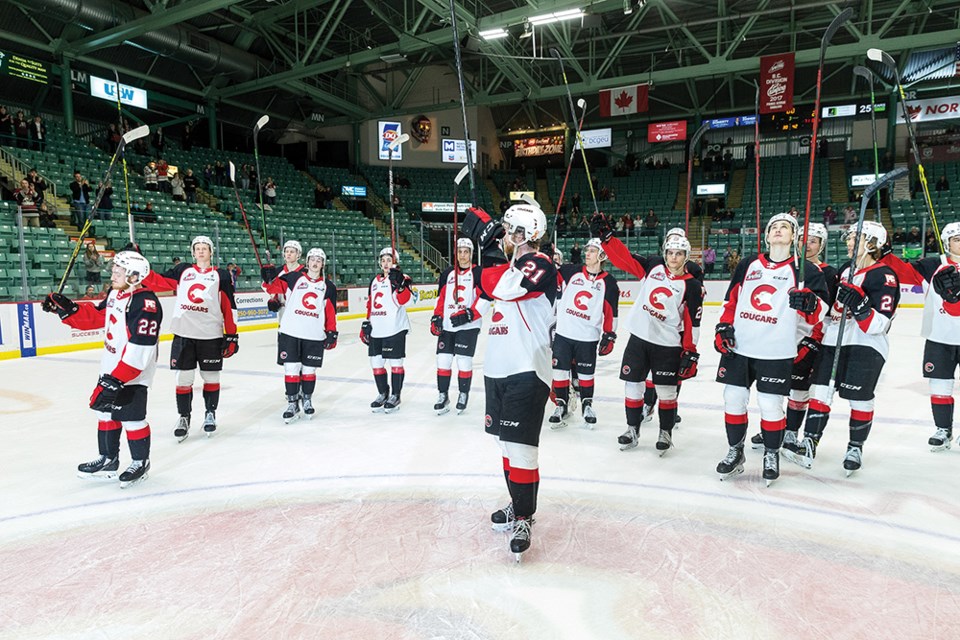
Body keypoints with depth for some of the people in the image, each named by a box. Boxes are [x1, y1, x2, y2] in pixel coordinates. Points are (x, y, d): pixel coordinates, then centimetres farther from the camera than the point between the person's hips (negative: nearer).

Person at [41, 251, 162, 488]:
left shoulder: (145, 303, -25)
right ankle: (108, 459, 32)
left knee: (131, 416, -3)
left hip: (133, 373, -10)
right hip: (111, 368, 10)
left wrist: (118, 379, -27)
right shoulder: (116, 293, 6)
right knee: (105, 411, 17)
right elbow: (94, 315, 20)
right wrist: (66, 309, 3)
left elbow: (140, 349, -28)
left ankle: (140, 462, 16)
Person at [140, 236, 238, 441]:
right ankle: (184, 417, 18)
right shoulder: (182, 270, 10)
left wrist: (231, 335, -3)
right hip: (183, 334, 2)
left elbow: (229, 307, 0)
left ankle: (210, 414, 25)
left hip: (211, 336, -1)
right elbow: (157, 282, 6)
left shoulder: (221, 275, 3)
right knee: (184, 377, 5)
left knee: (211, 377, 8)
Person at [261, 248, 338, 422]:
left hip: (315, 336, 1)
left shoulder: (328, 286, 8)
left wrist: (332, 332, 5)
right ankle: (292, 404, 12)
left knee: (309, 369, 10)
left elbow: (331, 312, 9)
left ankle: (307, 400, 28)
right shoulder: (294, 277, 3)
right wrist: (270, 278, -25)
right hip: (290, 332, -1)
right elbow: (275, 287, -4)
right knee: (291, 369, 1)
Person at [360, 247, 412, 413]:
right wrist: (366, 324, 17)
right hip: (376, 330, 7)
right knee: (376, 363, 10)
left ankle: (395, 396, 14)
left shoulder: (401, 278, -3)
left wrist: (399, 284, -33)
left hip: (395, 329, -6)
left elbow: (405, 301, -19)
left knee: (395, 362, 2)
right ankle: (383, 394, 25)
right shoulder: (375, 280, 18)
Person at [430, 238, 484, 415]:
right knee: (443, 360, 4)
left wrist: (469, 314, -20)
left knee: (464, 361, -1)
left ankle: (463, 394, 18)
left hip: (468, 326, -4)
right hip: (447, 326, 5)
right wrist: (436, 318, 7)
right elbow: (441, 298, 16)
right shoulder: (447, 273, 12)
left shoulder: (478, 273, -4)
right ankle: (443, 395, 17)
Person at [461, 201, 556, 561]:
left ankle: (524, 518, 10)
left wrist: (489, 244, -17)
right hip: (497, 369, 10)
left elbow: (500, 287, -27)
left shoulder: (540, 264, -12)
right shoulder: (511, 264, 16)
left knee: (521, 447, -5)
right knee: (506, 443, 17)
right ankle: (518, 504, 32)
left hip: (526, 373, -9)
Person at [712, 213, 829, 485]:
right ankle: (735, 452, 24)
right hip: (738, 347, 3)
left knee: (770, 405, 2)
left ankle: (772, 455, 25)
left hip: (777, 352, -3)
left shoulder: (805, 270, 0)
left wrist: (808, 303, -27)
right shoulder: (747, 265, 11)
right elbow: (731, 301, 16)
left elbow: (816, 313, -5)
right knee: (733, 399, 6)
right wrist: (723, 327, 3)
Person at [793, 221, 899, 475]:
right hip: (833, 342, 7)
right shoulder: (846, 271, 16)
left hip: (866, 346, -6)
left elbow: (877, 324, -17)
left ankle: (856, 447, 19)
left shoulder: (884, 276, -9)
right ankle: (810, 440, 6)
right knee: (820, 392, 1)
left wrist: (858, 304, -31)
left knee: (860, 399, 1)